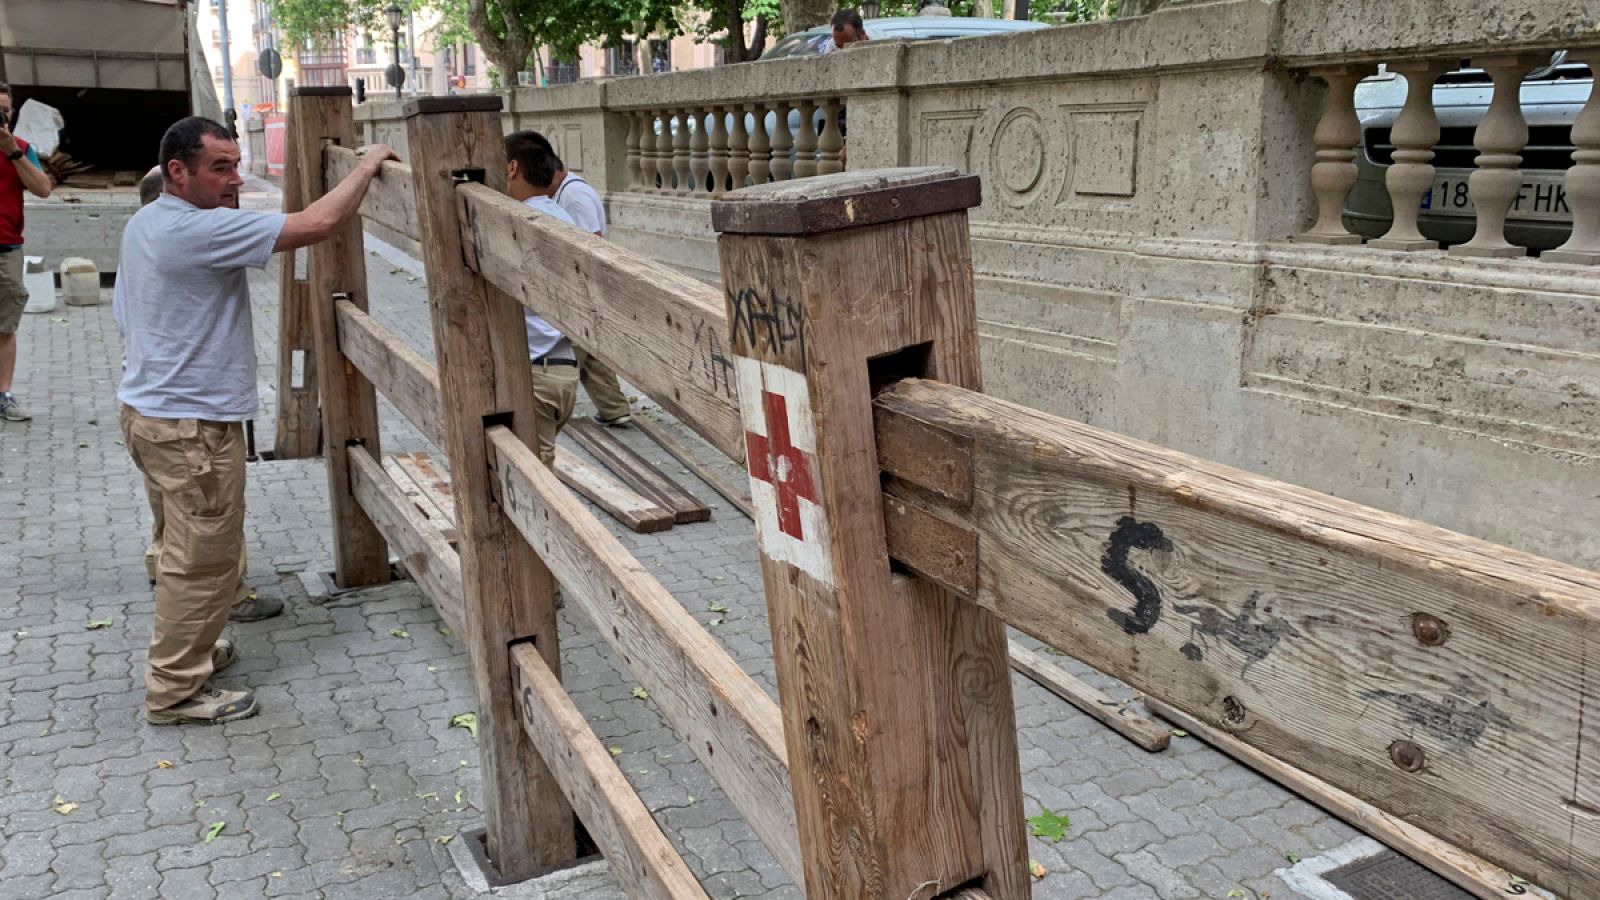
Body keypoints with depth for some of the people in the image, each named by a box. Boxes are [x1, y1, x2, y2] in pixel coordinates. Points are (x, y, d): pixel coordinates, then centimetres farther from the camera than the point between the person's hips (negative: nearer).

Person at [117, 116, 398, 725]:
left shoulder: (143, 225, 9)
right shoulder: (200, 229, -23)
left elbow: (127, 318, 18)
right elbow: (317, 223, -28)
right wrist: (367, 166, -15)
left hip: (148, 410, 10)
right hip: (192, 425, -10)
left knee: (185, 547, 24)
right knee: (204, 559, 1)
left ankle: (185, 647, 39)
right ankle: (175, 691, 11)